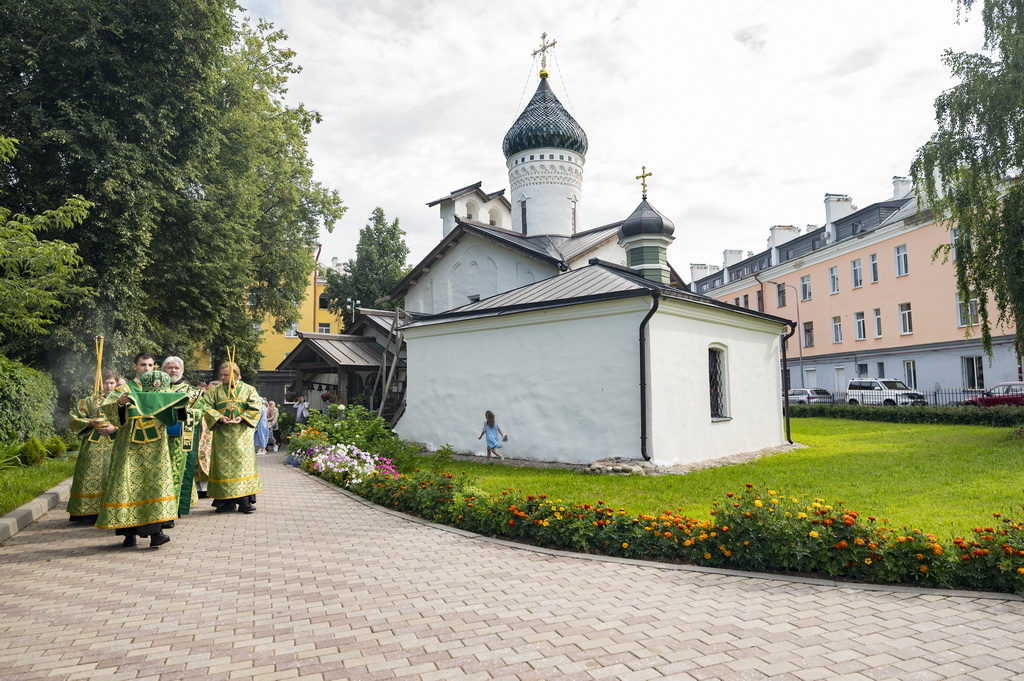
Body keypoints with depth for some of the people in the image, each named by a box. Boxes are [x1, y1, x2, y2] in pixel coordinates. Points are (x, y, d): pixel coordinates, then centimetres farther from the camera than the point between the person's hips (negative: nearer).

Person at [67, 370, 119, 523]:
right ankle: (91, 513, 2)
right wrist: (91, 423, -6)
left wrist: (115, 428, -11)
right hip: (93, 445, 1)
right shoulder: (90, 401, 13)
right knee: (92, 476, -4)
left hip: (115, 445, -1)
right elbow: (75, 417, 10)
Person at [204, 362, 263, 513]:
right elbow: (208, 407, 3)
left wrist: (242, 418, -15)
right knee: (223, 465, -1)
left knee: (243, 464, -6)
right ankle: (227, 501, 5)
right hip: (222, 434, 2)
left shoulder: (248, 389, 9)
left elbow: (256, 407, -1)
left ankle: (244, 501, -5)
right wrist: (220, 418, -14)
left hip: (242, 434, -2)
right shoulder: (215, 391, 14)